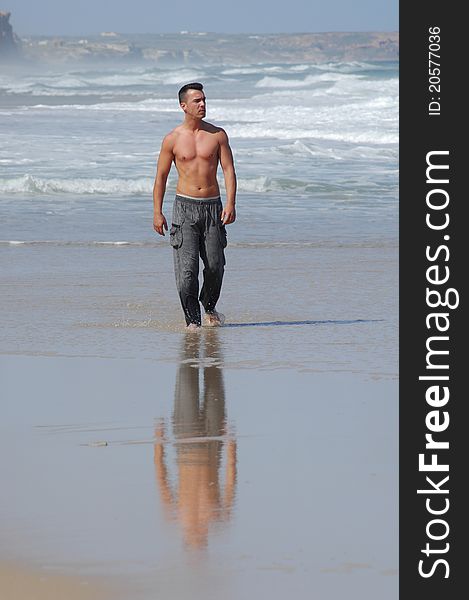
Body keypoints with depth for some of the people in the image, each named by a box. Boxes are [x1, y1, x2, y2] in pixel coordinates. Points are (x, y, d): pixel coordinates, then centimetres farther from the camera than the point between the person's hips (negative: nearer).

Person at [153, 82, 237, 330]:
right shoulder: (173, 139, 1)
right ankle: (193, 320, -4)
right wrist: (157, 213, 0)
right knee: (187, 267, -10)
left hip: (213, 207, 1)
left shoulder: (217, 134, 3)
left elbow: (228, 170, 1)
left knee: (215, 265, 3)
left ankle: (210, 308, 28)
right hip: (185, 206, -1)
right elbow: (161, 176, 6)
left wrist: (230, 203, -11)